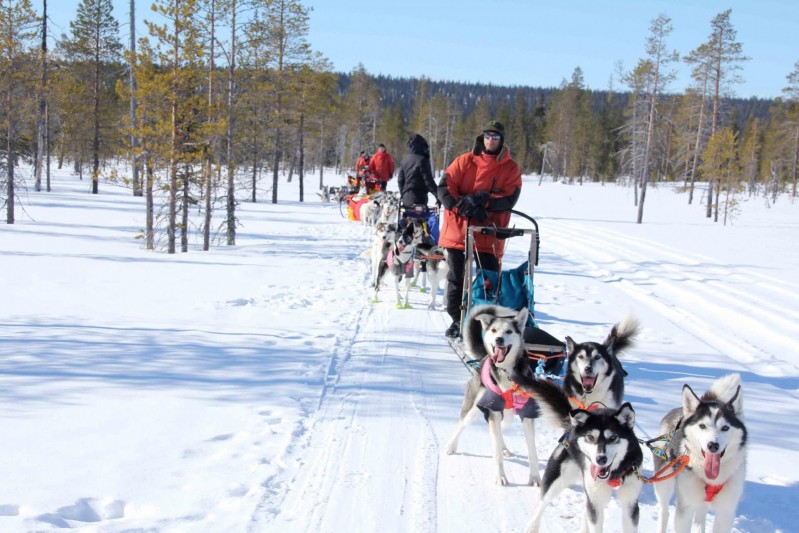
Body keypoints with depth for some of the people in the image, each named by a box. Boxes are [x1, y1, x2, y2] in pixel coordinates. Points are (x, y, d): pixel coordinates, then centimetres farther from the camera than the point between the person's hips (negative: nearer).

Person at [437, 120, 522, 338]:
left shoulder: (510, 168, 4)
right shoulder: (465, 161, 5)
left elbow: (509, 199, -8)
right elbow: (444, 188, -4)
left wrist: (483, 200, -22)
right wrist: (464, 206, -18)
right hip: (458, 228, 1)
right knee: (456, 277, 8)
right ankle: (457, 321, 21)